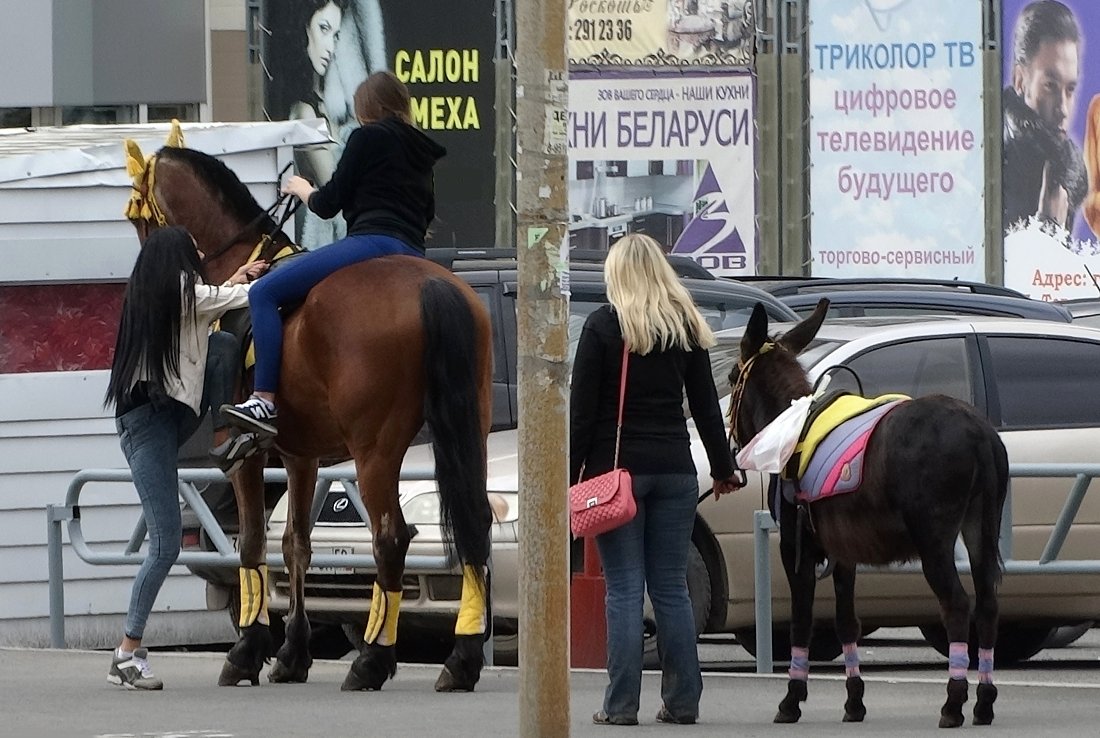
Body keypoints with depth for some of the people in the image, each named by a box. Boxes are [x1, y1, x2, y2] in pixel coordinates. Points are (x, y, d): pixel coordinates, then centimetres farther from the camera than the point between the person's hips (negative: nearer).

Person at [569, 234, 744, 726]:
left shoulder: (603, 326, -5)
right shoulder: (688, 328, 7)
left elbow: (582, 410, -7)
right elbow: (706, 405, 11)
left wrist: (571, 475, -5)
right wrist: (723, 467, 19)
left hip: (617, 468, -4)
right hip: (675, 471, 4)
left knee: (624, 589, -3)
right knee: (671, 588, 8)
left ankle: (621, 703, -5)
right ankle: (682, 700, 8)